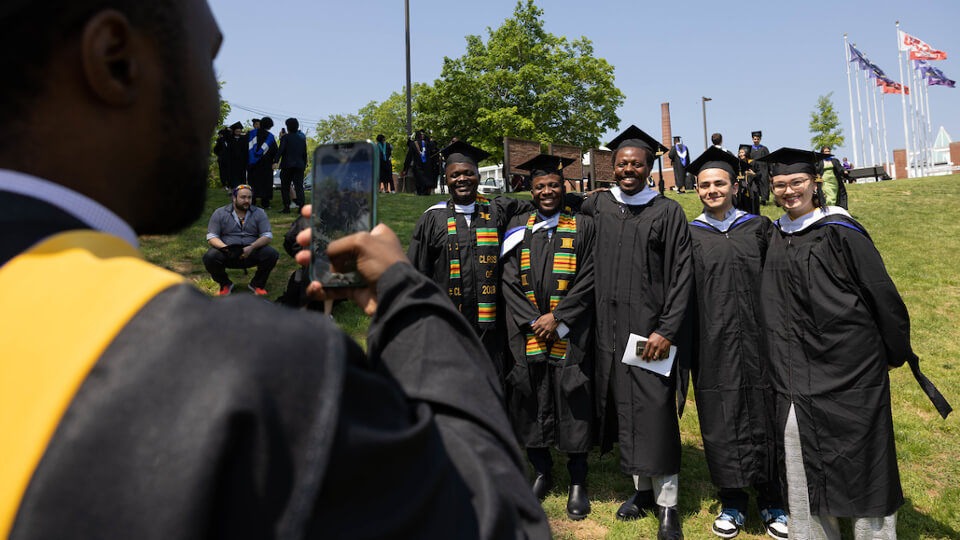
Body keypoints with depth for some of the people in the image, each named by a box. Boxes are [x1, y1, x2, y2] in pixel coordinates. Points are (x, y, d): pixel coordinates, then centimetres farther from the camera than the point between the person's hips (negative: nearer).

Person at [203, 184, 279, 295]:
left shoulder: (259, 213, 7)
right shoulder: (219, 213, 5)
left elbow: (267, 236, -2)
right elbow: (211, 237, 0)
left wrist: (251, 248, -21)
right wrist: (226, 248, -22)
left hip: (251, 252, 0)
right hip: (227, 254, 0)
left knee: (271, 254, -27)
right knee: (209, 257, -31)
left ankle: (257, 284, 1)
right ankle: (225, 284, 3)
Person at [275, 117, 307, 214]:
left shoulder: (285, 138, -3)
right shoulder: (302, 139, 12)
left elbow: (280, 150, -15)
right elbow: (304, 154, 15)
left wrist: (276, 161, -18)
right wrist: (304, 165, 21)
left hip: (287, 165, -4)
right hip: (299, 166, 4)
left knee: (285, 187, 5)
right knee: (299, 187, 2)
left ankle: (286, 207, 1)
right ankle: (301, 205, -10)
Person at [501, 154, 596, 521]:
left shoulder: (583, 227, 4)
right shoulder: (517, 228, 9)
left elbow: (588, 281, -3)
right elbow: (509, 281, 3)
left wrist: (556, 318, -12)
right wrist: (533, 321, -8)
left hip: (570, 335, -2)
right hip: (526, 334, 2)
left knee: (573, 403, 2)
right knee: (531, 402, 7)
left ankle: (578, 483, 18)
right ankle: (542, 473, 26)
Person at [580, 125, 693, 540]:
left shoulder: (668, 212, -2)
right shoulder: (597, 206, 7)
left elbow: (681, 276, -5)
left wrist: (667, 330, -12)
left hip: (651, 330, -3)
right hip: (610, 329, 4)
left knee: (656, 415, -1)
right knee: (623, 411, 10)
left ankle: (667, 505, 13)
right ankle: (642, 489, 27)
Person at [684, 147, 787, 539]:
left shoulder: (758, 228, 7)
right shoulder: (689, 235, 3)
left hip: (755, 341, 1)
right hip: (712, 346, -1)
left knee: (763, 419, 8)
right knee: (721, 422, 6)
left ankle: (770, 502, 25)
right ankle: (732, 503, 22)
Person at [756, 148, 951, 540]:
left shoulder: (840, 231, -10)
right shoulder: (777, 235, 7)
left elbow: (882, 293, -7)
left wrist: (896, 351, -2)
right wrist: (781, 360, 16)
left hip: (846, 359, -5)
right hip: (797, 368, 5)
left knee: (858, 452, 6)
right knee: (801, 450, 10)